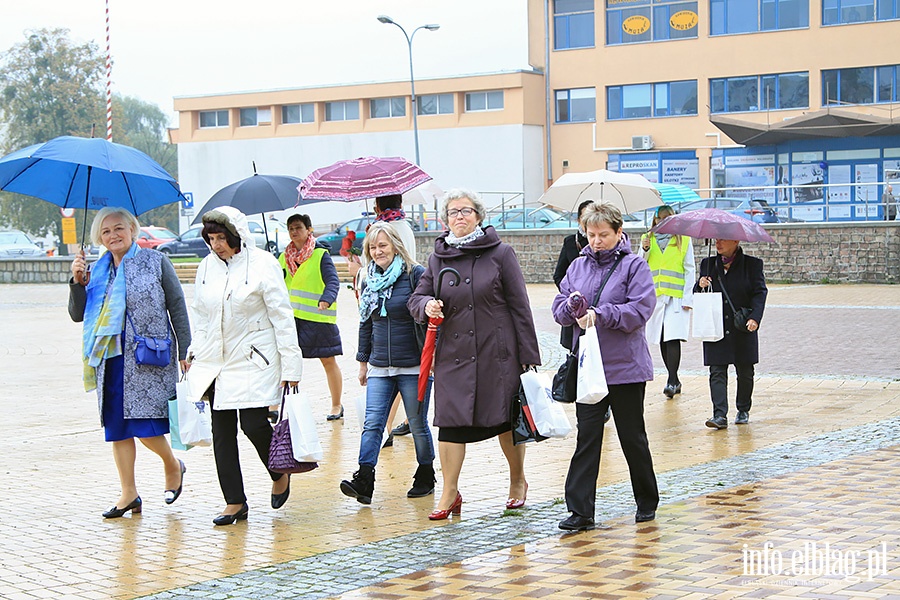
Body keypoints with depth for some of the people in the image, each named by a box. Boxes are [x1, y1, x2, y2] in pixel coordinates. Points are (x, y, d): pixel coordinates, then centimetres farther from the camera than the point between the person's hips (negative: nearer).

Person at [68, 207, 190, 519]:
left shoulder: (155, 262, 2)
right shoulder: (97, 270, 12)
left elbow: (177, 307, 2)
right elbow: (77, 315, 13)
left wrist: (185, 352, -2)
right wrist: (77, 282, -3)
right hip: (110, 360, 5)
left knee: (142, 424, -10)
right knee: (116, 427, 5)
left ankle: (173, 466, 19)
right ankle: (129, 494, 14)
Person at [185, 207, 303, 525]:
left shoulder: (263, 264, -7)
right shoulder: (206, 267, 8)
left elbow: (282, 317, -7)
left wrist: (291, 365, -9)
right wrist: (194, 353, 15)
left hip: (253, 362, -5)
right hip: (213, 364, 5)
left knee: (254, 424, -11)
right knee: (222, 432, 4)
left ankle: (279, 474, 19)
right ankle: (234, 502, 12)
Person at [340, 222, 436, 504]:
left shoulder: (415, 274, -6)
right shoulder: (370, 281, 12)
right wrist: (363, 361, 20)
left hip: (413, 366, -5)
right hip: (379, 368, 5)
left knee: (418, 424, 5)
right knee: (372, 423, -7)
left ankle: (425, 477, 20)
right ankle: (364, 480, -13)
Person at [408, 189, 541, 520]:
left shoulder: (500, 253, -2)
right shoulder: (438, 258, 7)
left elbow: (519, 305, -2)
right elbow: (417, 297, 14)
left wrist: (529, 355, -4)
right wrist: (426, 306, -11)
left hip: (498, 352, -2)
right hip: (453, 353, 2)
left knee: (506, 419, 8)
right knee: (450, 422, -3)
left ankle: (518, 481, 29)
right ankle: (450, 494, 7)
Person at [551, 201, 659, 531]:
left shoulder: (634, 266, -5)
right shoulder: (578, 266, 10)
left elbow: (640, 310, -15)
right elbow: (558, 309, 8)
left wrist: (600, 314, -24)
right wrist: (571, 306, -15)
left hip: (626, 368, -4)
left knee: (632, 437, 9)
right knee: (586, 438, 0)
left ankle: (647, 503, 26)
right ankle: (580, 511, 1)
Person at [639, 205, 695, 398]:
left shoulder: (684, 240, 7)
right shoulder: (647, 239, 14)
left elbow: (689, 270, 4)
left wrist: (687, 298, -5)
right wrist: (645, 250, -6)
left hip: (676, 296, -3)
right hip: (655, 295, 4)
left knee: (673, 338, -15)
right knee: (662, 340, 5)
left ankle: (672, 381, -16)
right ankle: (675, 381, 15)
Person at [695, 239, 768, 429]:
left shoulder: (752, 264, 0)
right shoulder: (708, 264, 9)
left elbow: (760, 292, -5)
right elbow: (698, 296, 14)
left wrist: (754, 317, -20)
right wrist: (700, 286, -10)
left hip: (743, 329, -1)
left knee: (745, 372, 9)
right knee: (717, 372, -8)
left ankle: (743, 410, 28)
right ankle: (720, 415, -14)